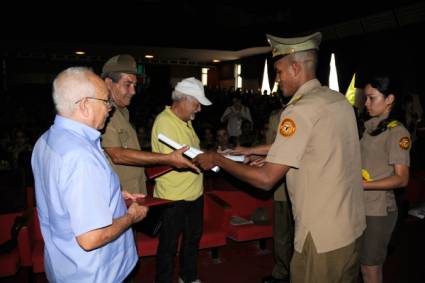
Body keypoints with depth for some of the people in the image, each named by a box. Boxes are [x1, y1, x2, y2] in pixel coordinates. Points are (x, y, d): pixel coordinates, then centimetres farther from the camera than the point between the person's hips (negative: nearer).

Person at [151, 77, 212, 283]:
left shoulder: (186, 121, 10)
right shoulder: (164, 122, -19)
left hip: (194, 192, 9)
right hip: (174, 196, -9)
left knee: (193, 237, 23)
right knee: (169, 245, 8)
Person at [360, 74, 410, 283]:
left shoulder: (397, 132, -11)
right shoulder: (368, 127, 9)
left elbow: (401, 178, -16)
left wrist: (364, 185, -24)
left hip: (377, 211, -6)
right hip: (358, 206, 6)